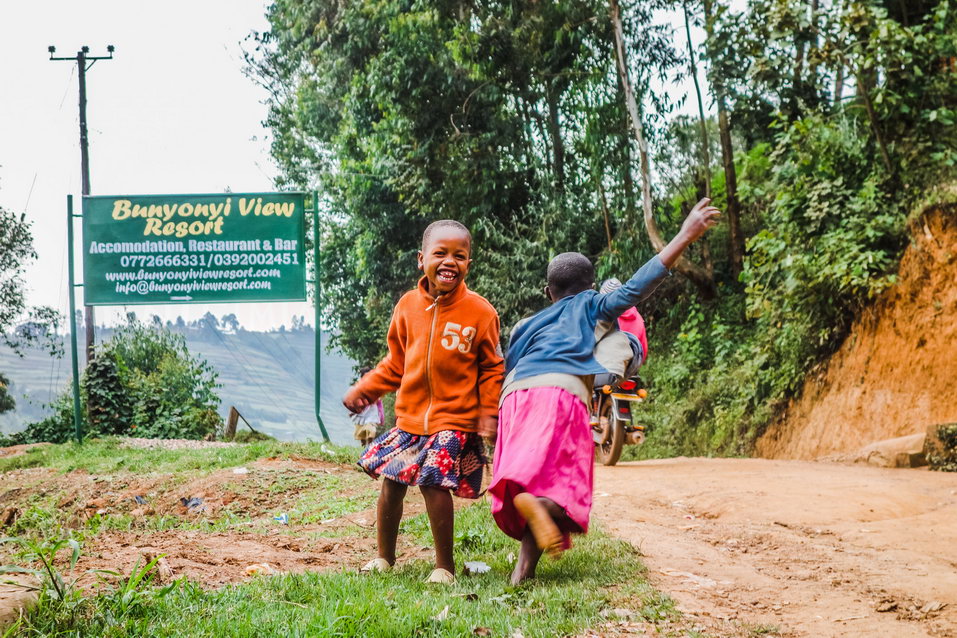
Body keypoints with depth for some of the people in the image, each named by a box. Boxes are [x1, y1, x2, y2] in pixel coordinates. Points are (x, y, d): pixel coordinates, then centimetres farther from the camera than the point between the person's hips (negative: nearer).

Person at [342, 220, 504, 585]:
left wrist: (489, 412, -8)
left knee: (433, 483, -14)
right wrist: (365, 389, 6)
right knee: (391, 482, 8)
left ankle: (444, 566, 2)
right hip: (410, 416, 5)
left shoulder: (480, 311, -7)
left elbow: (492, 369, 1)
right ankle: (385, 557, 29)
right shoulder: (408, 305, 2)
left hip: (455, 420, -4)